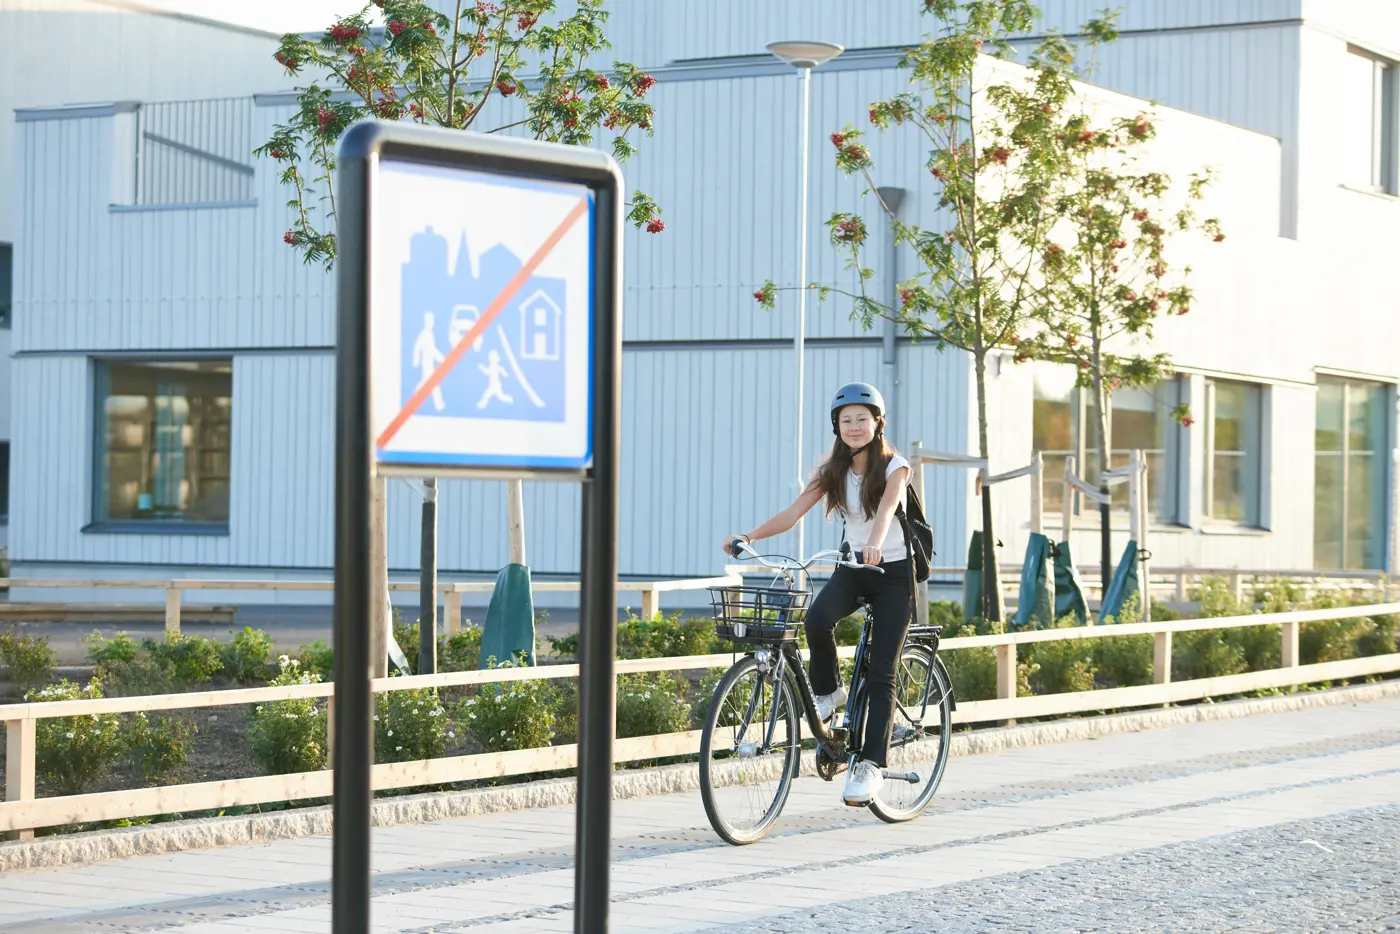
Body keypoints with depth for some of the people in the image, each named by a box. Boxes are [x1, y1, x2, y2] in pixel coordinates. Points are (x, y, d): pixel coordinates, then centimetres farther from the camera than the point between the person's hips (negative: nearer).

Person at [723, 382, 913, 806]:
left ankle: (870, 764, -9)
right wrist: (749, 536, -26)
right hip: (852, 568, 3)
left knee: (881, 674, -10)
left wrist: (875, 545, -53)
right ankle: (827, 692, -6)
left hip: (893, 571, -3)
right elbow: (794, 512, -10)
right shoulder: (833, 471, 1)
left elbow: (886, 509, -32)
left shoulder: (893, 466, -12)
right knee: (817, 618, -30)